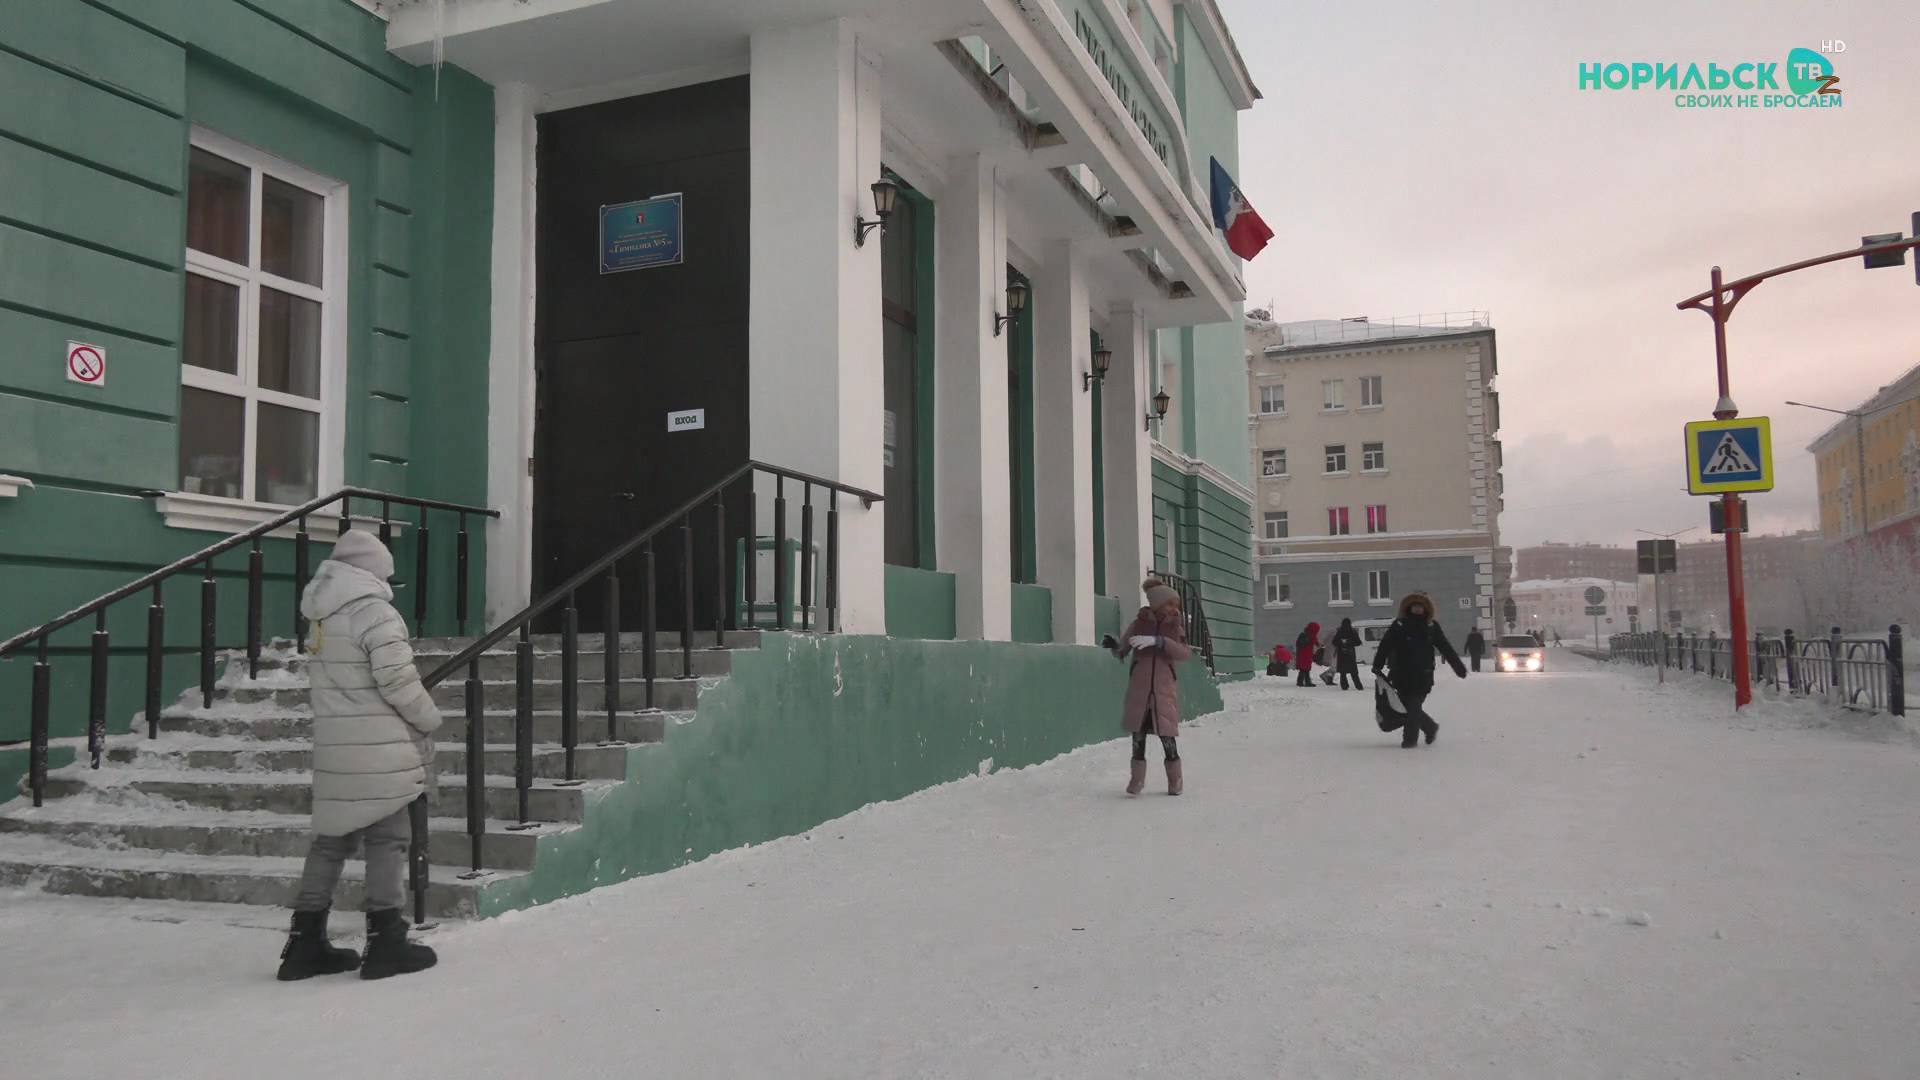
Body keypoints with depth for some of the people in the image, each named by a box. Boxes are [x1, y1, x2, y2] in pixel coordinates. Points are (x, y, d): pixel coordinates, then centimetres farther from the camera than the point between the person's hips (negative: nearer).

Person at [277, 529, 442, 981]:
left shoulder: (321, 618, 13)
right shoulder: (375, 612, -13)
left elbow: (324, 678, 16)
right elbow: (398, 679, -18)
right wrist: (429, 720, -2)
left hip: (334, 749, 8)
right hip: (378, 751, -8)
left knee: (332, 839, 14)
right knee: (387, 840, 0)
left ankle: (306, 941, 19)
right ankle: (385, 942, 4)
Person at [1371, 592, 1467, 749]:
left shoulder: (1431, 627, 5)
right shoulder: (1399, 625, 2)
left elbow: (1446, 648, 11)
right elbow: (1385, 646, -3)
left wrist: (1459, 667, 12)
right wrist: (1377, 666, -12)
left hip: (1423, 675, -1)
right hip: (1401, 675, 1)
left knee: (1413, 707, -8)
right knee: (1407, 706, 7)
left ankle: (1410, 738, 1)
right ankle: (1431, 728, 30)